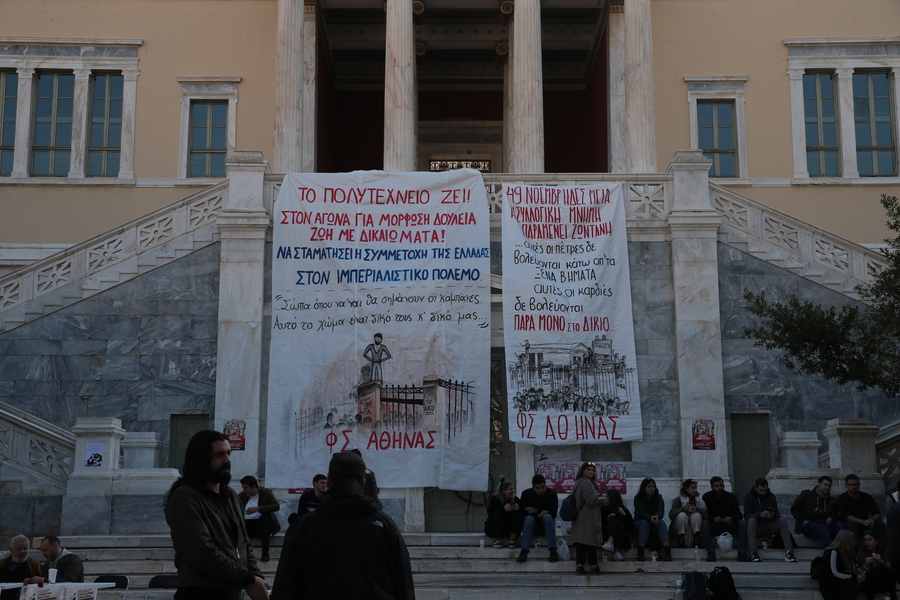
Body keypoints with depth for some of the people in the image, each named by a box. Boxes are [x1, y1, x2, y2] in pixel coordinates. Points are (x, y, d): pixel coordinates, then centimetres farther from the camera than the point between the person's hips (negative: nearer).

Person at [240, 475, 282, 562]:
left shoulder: (266, 492, 1)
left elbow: (276, 506, -14)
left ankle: (265, 553, -34)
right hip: (247, 524, 2)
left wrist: (258, 508, -22)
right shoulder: (241, 496, 10)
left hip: (263, 523, -2)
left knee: (263, 518, -37)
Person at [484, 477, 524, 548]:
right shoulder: (495, 498, -10)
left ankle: (512, 539, -15)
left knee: (519, 516, -20)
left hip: (508, 530, 3)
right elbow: (489, 511, -29)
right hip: (492, 529, -3)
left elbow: (524, 513, -9)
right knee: (497, 515, -32)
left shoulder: (515, 499, 0)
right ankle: (497, 539, -19)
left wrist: (518, 508, -32)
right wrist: (503, 508, -42)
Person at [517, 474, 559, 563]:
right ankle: (524, 551, -43)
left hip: (546, 525, 0)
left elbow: (553, 513, -9)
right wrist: (539, 514, -20)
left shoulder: (552, 493, -3)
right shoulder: (526, 494, -2)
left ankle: (553, 551, -40)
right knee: (529, 518, -32)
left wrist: (536, 510, -16)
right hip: (532, 526, 0)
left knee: (547, 517, -32)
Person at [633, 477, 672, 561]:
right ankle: (640, 553, -46)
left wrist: (657, 516, -44)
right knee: (645, 523, -34)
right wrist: (650, 517, -44)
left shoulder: (658, 497, -2)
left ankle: (667, 552, -46)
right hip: (640, 521, -2)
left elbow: (661, 511, -18)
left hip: (655, 520, 2)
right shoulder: (638, 498, -9)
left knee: (661, 522, -29)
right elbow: (640, 512, -23)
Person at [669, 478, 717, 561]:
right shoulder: (679, 500, -3)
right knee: (682, 515, -31)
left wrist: (697, 509, -28)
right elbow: (671, 515, -16)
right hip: (680, 528, -2)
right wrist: (684, 508, -29)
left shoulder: (699, 500, 6)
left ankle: (696, 539, -21)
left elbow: (706, 515, -8)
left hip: (694, 528, 2)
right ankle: (681, 540, -22)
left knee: (697, 515, -25)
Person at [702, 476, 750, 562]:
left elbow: (739, 515, -2)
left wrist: (732, 518, -26)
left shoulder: (731, 497, 5)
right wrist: (713, 518, -29)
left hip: (729, 525, 2)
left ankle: (742, 553, -33)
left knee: (743, 523, -26)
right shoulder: (707, 497, 1)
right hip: (714, 527, -2)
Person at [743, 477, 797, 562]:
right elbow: (746, 515, -14)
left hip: (768, 527, 3)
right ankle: (753, 552, -44)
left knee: (782, 521, -23)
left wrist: (774, 515, -27)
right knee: (751, 520, -35)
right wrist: (759, 515, -33)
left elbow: (778, 515, -2)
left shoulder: (771, 497, 3)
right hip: (756, 527, -3)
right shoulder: (749, 496, -5)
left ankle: (789, 551, -32)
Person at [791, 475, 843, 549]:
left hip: (825, 525, 4)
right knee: (823, 528, -38)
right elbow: (794, 509, 9)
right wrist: (803, 521, -5)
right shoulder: (806, 495, 11)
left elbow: (834, 515, 20)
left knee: (840, 525, -28)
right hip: (808, 526, -4)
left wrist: (831, 519, -6)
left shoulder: (831, 500, 23)